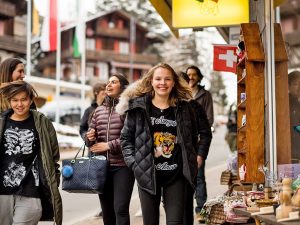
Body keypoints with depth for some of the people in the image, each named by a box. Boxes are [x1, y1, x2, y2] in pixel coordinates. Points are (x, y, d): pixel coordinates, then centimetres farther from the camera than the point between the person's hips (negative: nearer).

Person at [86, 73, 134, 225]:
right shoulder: (99, 110, 14)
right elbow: (90, 140, 21)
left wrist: (109, 145, -14)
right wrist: (89, 138, -3)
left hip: (123, 166, -6)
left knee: (121, 209, -12)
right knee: (107, 211, 11)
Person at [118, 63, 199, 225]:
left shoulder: (184, 108, 4)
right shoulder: (138, 107, 0)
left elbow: (193, 139, 14)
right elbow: (126, 138, 5)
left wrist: (190, 165, 6)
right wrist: (134, 163, -4)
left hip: (176, 175, 0)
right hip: (147, 174, 0)